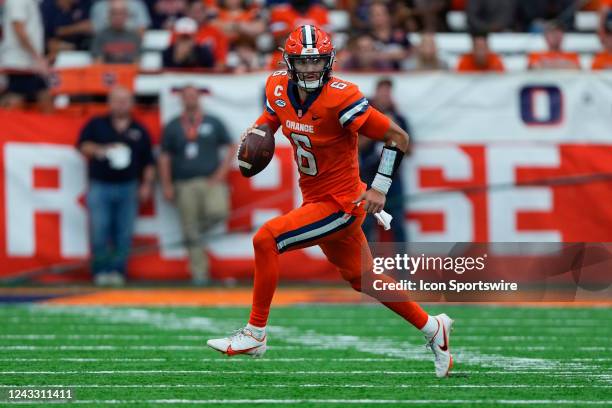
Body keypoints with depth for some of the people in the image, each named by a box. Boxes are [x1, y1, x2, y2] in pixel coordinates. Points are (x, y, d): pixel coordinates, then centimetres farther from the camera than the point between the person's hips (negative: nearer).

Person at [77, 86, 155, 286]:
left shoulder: (139, 131, 11)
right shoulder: (96, 125, 7)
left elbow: (148, 161, 13)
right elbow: (83, 145, -1)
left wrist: (147, 185, 5)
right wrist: (99, 150, -18)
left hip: (128, 188, 1)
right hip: (100, 186, -1)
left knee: (124, 233, -1)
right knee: (99, 231, -7)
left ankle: (117, 270, 6)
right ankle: (101, 271, 2)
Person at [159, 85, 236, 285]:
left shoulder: (213, 123, 10)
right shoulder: (173, 127, 11)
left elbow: (231, 148, 10)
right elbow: (165, 157, 11)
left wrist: (221, 173, -3)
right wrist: (167, 186, 2)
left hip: (211, 181, -1)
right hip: (185, 185, 1)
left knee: (217, 212, -29)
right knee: (191, 234, -2)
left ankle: (201, 224, 4)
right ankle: (199, 274, 4)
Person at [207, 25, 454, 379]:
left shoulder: (341, 98, -24)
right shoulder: (280, 90, -3)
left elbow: (398, 137, -17)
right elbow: (267, 122, 19)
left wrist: (380, 188, -21)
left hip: (339, 203, -8)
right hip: (316, 200, 8)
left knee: (266, 239, -19)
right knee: (362, 278, 20)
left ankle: (255, 334, -8)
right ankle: (433, 328, 36)